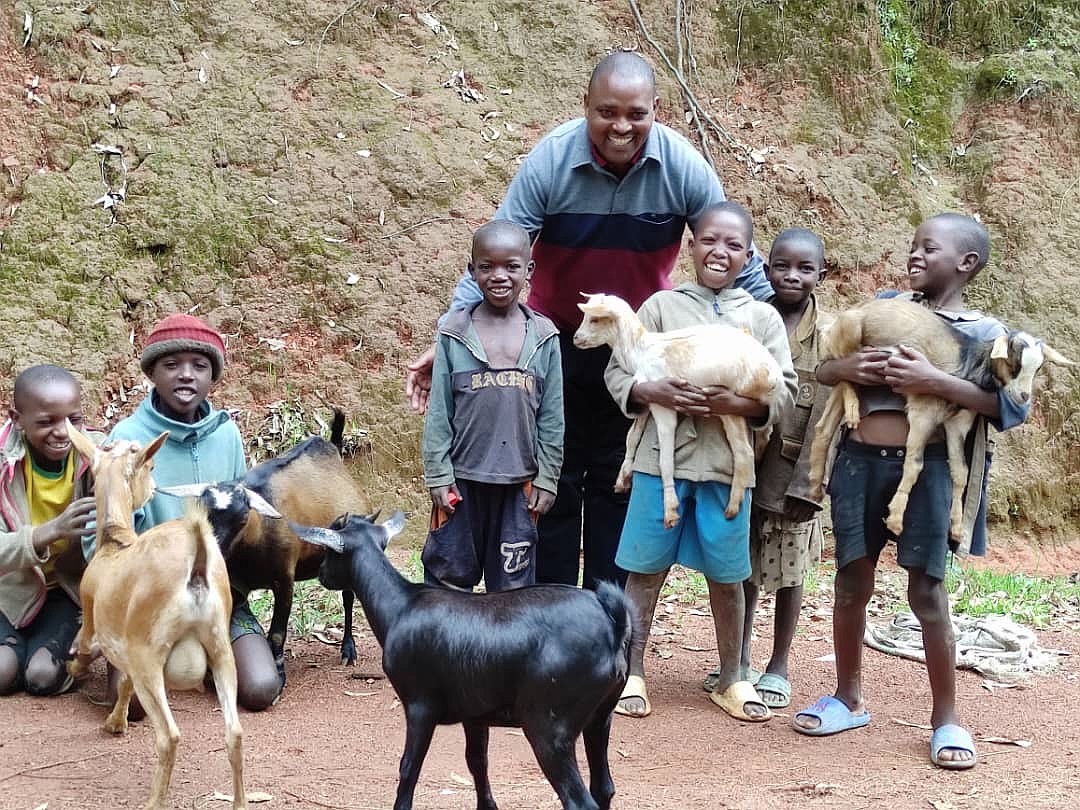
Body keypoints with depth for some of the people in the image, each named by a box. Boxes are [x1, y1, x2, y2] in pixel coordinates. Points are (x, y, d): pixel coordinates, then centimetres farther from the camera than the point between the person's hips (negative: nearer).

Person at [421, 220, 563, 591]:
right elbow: (438, 412, -1)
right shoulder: (454, 333, -4)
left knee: (513, 580, 10)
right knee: (449, 574, 8)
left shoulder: (544, 337, -1)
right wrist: (438, 476, -4)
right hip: (461, 479, -1)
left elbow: (551, 418, 4)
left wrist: (546, 478, 2)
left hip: (519, 482, 1)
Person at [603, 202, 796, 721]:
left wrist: (738, 403, -17)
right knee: (646, 570, 7)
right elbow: (618, 372, 1)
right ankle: (632, 672, 19)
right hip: (662, 458, -1)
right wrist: (657, 392, -18)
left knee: (726, 577, 11)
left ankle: (730, 679, 25)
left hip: (728, 464, 1)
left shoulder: (762, 318, 5)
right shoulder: (662, 305, 3)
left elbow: (784, 390, 1)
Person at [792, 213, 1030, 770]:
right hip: (859, 460, 4)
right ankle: (848, 698, 27)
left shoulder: (982, 332, 0)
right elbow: (821, 368, 14)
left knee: (927, 590, -1)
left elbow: (1013, 406, -12)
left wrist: (936, 382, -22)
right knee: (851, 584, 11)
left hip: (926, 466, -4)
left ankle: (945, 716, 12)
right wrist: (846, 368, -10)